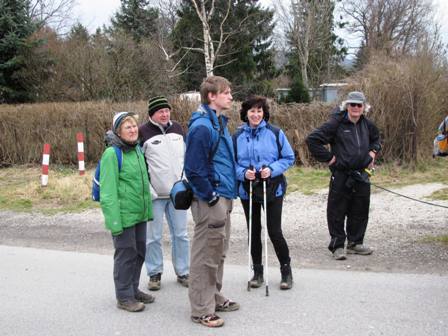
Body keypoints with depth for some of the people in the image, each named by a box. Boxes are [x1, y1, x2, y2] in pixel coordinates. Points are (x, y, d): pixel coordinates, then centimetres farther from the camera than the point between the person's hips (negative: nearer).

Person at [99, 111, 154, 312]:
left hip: (140, 213, 8)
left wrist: (148, 209, 14)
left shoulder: (137, 150, 11)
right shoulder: (112, 154, -14)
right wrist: (114, 220, -21)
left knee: (139, 252, 16)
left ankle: (133, 289, 32)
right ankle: (124, 297, 16)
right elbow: (108, 191, -17)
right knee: (126, 254, 2)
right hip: (124, 216, -8)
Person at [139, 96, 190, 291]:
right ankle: (154, 273, 17)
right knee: (153, 236, 3)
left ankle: (183, 272, 20)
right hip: (155, 194, -4)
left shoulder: (177, 129, 10)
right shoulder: (143, 132, -5)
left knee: (180, 234, 9)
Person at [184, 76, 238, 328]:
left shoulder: (220, 122, 13)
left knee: (219, 253, 19)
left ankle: (215, 297, 32)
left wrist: (228, 193, 16)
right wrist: (211, 198, -16)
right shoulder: (201, 127, -18)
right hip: (210, 202, -10)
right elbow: (194, 169, -20)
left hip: (224, 198, 10)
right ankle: (202, 309, 9)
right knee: (206, 255, -1)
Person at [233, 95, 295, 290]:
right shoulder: (238, 136, 0)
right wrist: (243, 173, -13)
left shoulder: (275, 133, -6)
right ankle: (257, 271, 26)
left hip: (272, 188, -2)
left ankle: (286, 270, 17)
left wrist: (272, 169, -16)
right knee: (254, 231, 12)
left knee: (274, 231, -2)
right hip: (247, 189, 3)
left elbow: (289, 158, -1)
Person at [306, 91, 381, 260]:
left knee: (360, 211, 13)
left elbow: (376, 139, 31)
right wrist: (327, 157, -13)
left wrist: (373, 151, 12)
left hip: (361, 175, 6)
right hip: (341, 176, -6)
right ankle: (337, 246, 11)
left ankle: (355, 243, 28)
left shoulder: (367, 125, 8)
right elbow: (312, 139, -14)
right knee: (337, 212, 0)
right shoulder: (336, 124, -12)